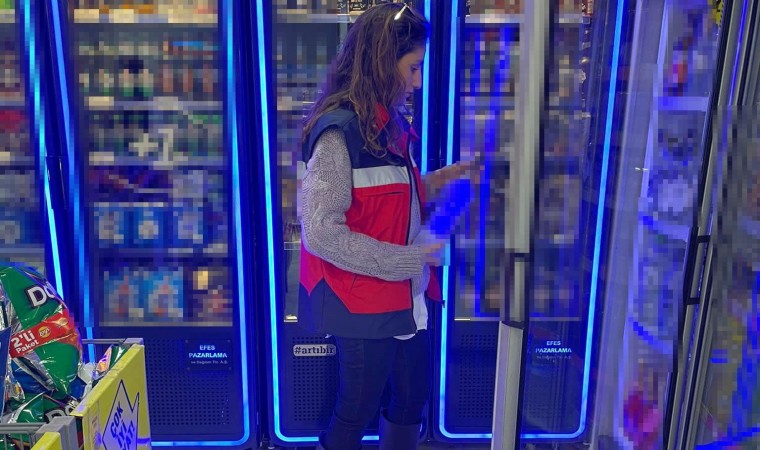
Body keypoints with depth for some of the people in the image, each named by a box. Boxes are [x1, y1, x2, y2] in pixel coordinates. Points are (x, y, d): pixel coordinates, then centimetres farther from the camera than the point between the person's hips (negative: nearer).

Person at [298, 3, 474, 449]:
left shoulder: (389, 124, 7)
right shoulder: (339, 131, -20)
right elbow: (321, 234, -24)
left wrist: (431, 184, 1)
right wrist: (407, 260, -20)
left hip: (407, 295, 8)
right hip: (363, 303, -8)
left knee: (414, 396, 22)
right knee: (359, 408, 12)